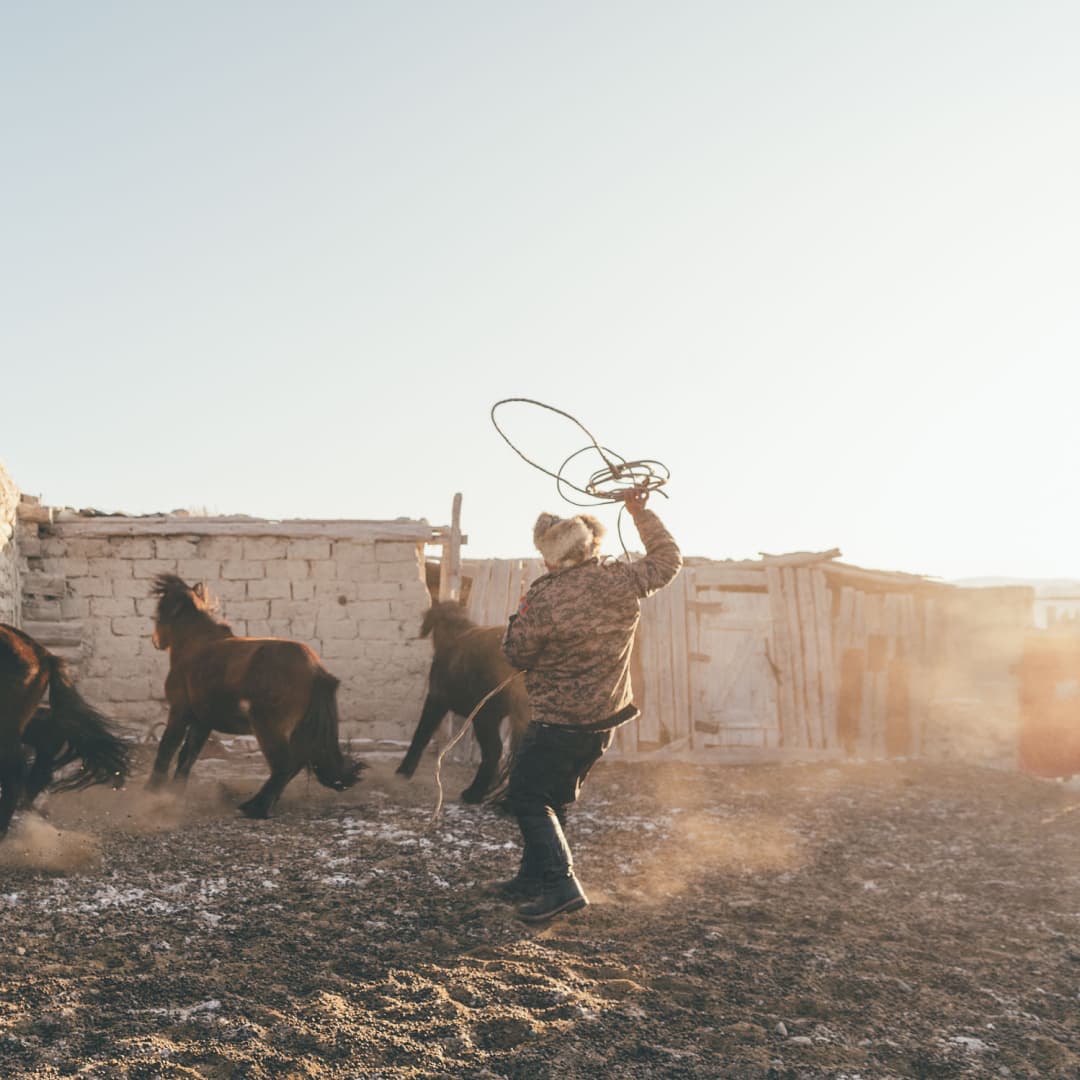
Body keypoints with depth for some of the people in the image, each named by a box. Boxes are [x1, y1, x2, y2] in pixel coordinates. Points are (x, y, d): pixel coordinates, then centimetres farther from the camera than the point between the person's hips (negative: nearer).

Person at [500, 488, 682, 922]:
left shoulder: (545, 600, -22)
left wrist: (521, 613, 7)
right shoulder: (622, 581, -8)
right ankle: (535, 877, 28)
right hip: (606, 720, 7)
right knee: (553, 797, 21)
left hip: (559, 724, -7)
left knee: (526, 797, 4)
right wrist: (641, 512, 19)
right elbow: (668, 559, 12)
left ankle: (560, 883, -7)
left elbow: (516, 655, -9)